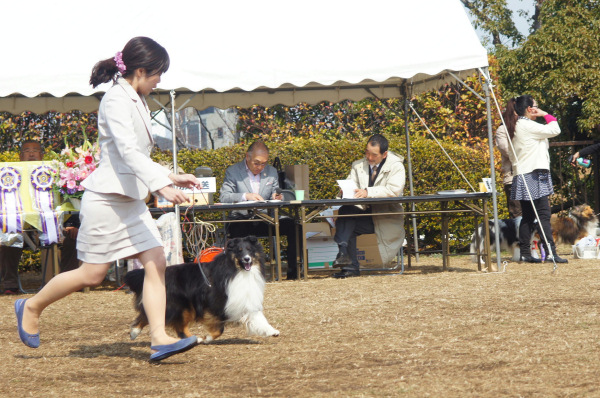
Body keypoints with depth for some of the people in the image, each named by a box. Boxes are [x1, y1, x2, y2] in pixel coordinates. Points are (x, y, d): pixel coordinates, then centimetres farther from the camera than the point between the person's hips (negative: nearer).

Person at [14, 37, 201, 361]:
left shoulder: (135, 101, 15)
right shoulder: (116, 99, -14)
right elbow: (127, 152, -26)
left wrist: (172, 177, 16)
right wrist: (161, 184, -36)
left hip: (131, 200, 9)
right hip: (107, 198, -9)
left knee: (156, 262, -4)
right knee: (92, 274, -2)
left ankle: (159, 340, -9)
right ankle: (32, 307, 19)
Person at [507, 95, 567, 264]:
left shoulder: (515, 128, 18)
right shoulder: (527, 125, -11)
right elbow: (554, 130, -12)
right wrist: (547, 115, 2)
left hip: (521, 176, 10)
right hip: (533, 174, -10)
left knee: (528, 217, 10)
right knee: (544, 214, -12)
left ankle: (525, 253, 9)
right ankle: (550, 252, -18)